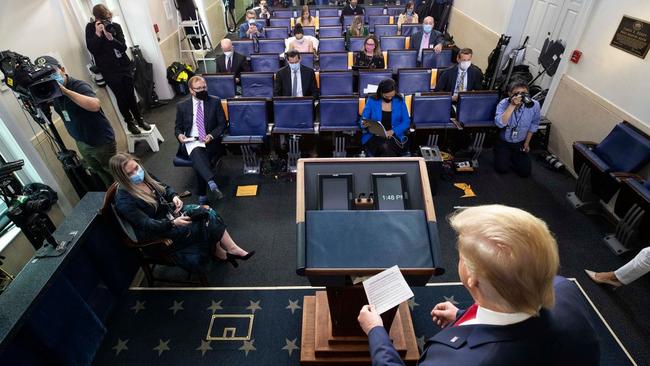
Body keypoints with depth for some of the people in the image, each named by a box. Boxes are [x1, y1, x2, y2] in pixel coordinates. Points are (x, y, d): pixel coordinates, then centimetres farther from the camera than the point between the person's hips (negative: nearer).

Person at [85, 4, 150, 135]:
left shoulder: (115, 26, 1)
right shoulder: (90, 28, -2)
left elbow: (123, 47, -7)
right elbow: (91, 49, -9)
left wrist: (111, 38, -23)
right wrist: (98, 34, -19)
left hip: (124, 65, 2)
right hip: (108, 70, -1)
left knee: (130, 94, 5)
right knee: (121, 97, 1)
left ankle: (139, 119, 21)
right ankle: (129, 122, 15)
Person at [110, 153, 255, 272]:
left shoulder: (144, 176, -3)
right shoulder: (124, 201, -23)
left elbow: (164, 187, 11)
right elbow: (147, 224, -26)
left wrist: (174, 197, -10)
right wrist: (173, 222, -39)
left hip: (170, 211, 7)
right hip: (158, 233, -7)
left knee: (209, 214, -15)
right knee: (207, 223, -19)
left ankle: (221, 253, -7)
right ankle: (231, 250, 0)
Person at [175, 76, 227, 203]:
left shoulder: (215, 102, 8)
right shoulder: (182, 106, 12)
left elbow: (222, 124, 7)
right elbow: (178, 127, 19)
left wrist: (212, 135, -12)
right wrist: (179, 135, -6)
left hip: (209, 141, 0)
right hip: (190, 142, 1)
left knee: (200, 157, -32)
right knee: (197, 153, -35)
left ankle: (202, 195, -26)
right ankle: (212, 183, -54)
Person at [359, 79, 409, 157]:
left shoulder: (400, 100, 5)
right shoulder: (371, 101, 2)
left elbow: (406, 122, 4)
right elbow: (363, 122, 3)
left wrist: (393, 131, -13)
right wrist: (364, 125, -22)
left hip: (395, 136, 1)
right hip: (373, 136, -1)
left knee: (386, 146, -34)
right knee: (385, 148, -34)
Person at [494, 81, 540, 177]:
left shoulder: (534, 105, -16)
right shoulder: (503, 103, -22)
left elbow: (534, 124, 2)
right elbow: (499, 123, -39)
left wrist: (527, 143, 6)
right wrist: (512, 105, -42)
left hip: (520, 144, 2)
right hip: (503, 142, -2)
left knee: (525, 172, 0)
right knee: (502, 169, -11)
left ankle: (512, 158, 31)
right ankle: (503, 156, 23)